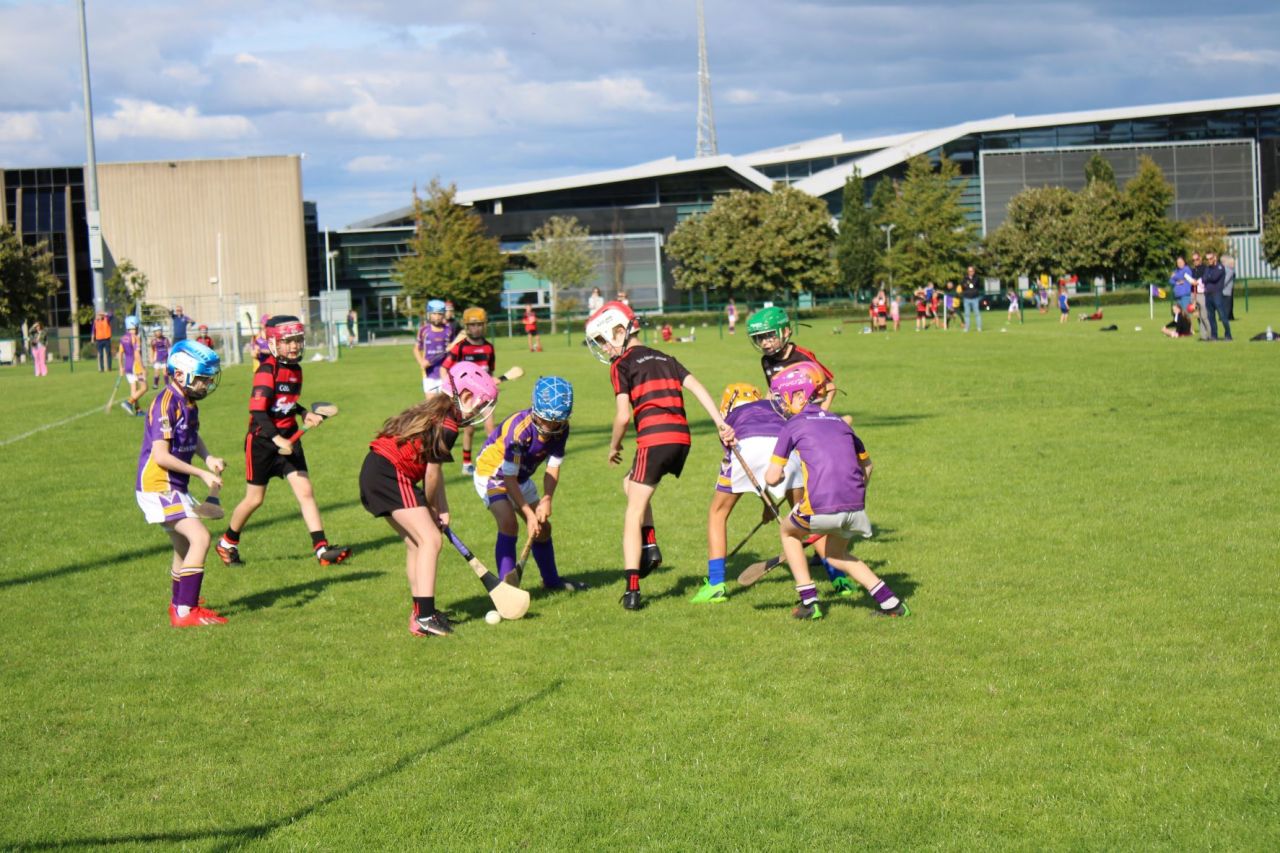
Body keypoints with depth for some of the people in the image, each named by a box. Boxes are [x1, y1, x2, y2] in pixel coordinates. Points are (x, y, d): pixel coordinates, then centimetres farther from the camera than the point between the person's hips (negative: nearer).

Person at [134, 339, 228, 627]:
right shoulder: (166, 404, -20)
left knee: (184, 546, 22)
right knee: (200, 538, -18)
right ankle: (185, 612, -16)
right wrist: (202, 474, -20)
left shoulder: (189, 401, 7)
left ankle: (179, 606, 41)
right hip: (157, 486, -10)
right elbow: (161, 456, -24)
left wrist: (209, 458, 5)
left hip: (176, 486, 10)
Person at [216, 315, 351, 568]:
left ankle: (322, 549, -9)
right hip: (262, 440, -6)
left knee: (305, 492, -6)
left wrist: (305, 414, 4)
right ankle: (227, 543, 28)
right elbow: (258, 410, -25)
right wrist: (277, 439, -35)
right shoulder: (267, 370, -17)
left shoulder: (296, 369, 7)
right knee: (255, 499, 6)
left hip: (289, 438, 6)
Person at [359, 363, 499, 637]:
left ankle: (421, 611, 24)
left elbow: (433, 469, 15)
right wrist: (430, 508, 8)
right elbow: (431, 475, -9)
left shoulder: (435, 411, 17)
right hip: (390, 474, -11)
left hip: (375, 470, 11)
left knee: (415, 541, 18)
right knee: (430, 539, -11)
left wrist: (440, 510, 10)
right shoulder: (446, 425, -14)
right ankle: (424, 618, -15)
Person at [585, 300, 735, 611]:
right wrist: (721, 423, 4)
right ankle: (650, 547, 12)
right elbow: (697, 387, 11)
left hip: (654, 439, -7)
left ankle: (632, 589, -10)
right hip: (682, 438, 7)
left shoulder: (621, 365, 2)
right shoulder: (665, 358, 22)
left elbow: (623, 415, -4)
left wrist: (614, 447, 12)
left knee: (634, 514, -1)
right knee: (630, 483, 28)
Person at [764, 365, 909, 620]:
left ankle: (809, 602, 18)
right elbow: (864, 468, 25)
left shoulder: (794, 425, 6)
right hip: (855, 508, 5)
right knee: (836, 555, 30)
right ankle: (890, 602, 17)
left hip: (821, 508, -5)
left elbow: (772, 478, 4)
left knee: (788, 532, 26)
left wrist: (779, 475, 27)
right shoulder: (840, 422, 22)